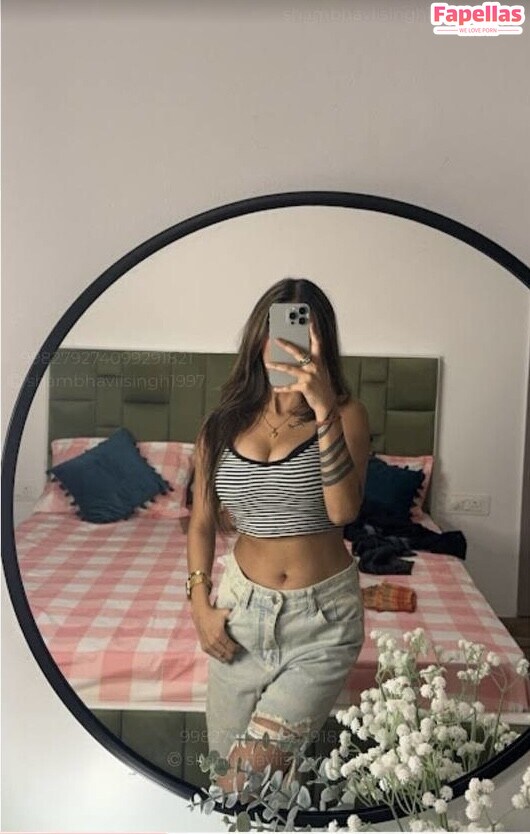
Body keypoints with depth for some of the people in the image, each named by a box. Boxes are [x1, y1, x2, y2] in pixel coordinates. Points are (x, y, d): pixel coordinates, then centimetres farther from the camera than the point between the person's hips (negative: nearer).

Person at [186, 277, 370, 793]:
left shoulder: (346, 414, -7)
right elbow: (202, 523, 9)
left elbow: (343, 510, -23)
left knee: (251, 778, -6)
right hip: (240, 609, 3)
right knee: (226, 763, 16)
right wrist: (200, 604, 0)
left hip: (323, 615, -3)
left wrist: (324, 408, -30)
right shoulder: (224, 423, 0)